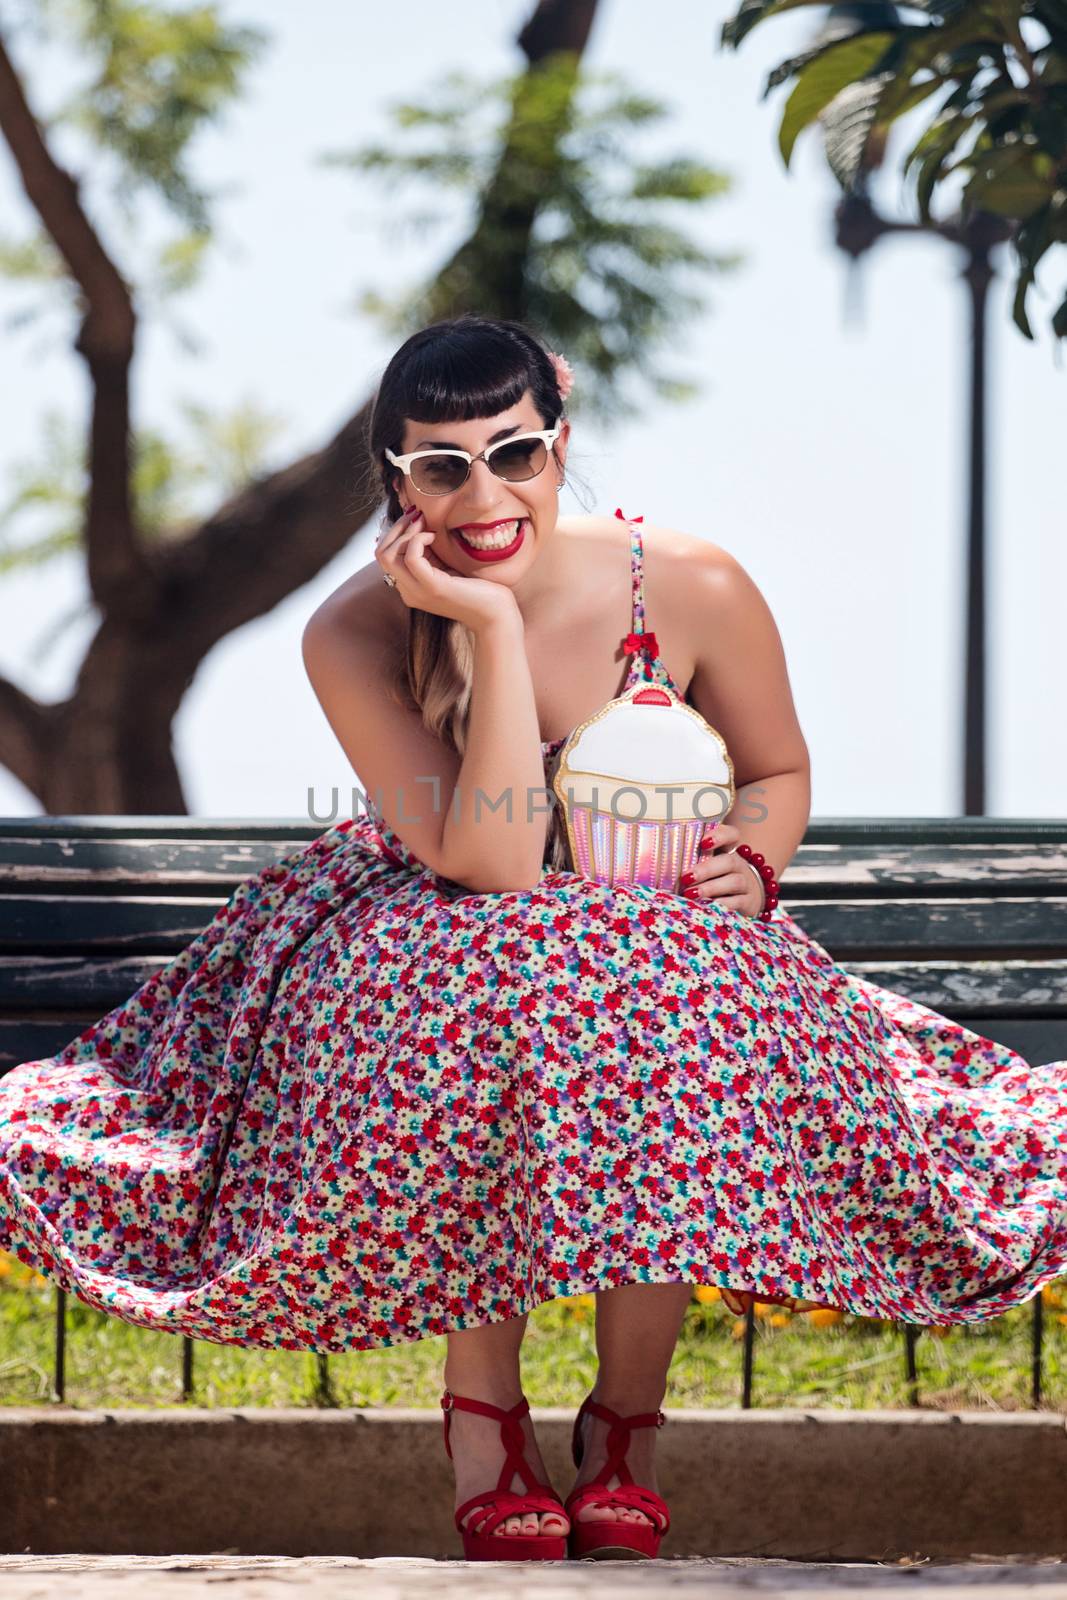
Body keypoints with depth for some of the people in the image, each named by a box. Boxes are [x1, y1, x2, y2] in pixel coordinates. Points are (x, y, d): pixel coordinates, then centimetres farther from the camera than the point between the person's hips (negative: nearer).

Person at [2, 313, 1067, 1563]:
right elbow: (493, 865, -26)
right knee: (506, 1002, -38)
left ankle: (625, 1414, -16)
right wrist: (492, 626, -31)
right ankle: (482, 1412, -21)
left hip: (665, 935, 2)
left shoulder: (692, 590, -14)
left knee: (695, 1007, -35)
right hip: (445, 944, -1)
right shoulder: (355, 637, -18)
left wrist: (749, 857, -17)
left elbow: (778, 772, 6)